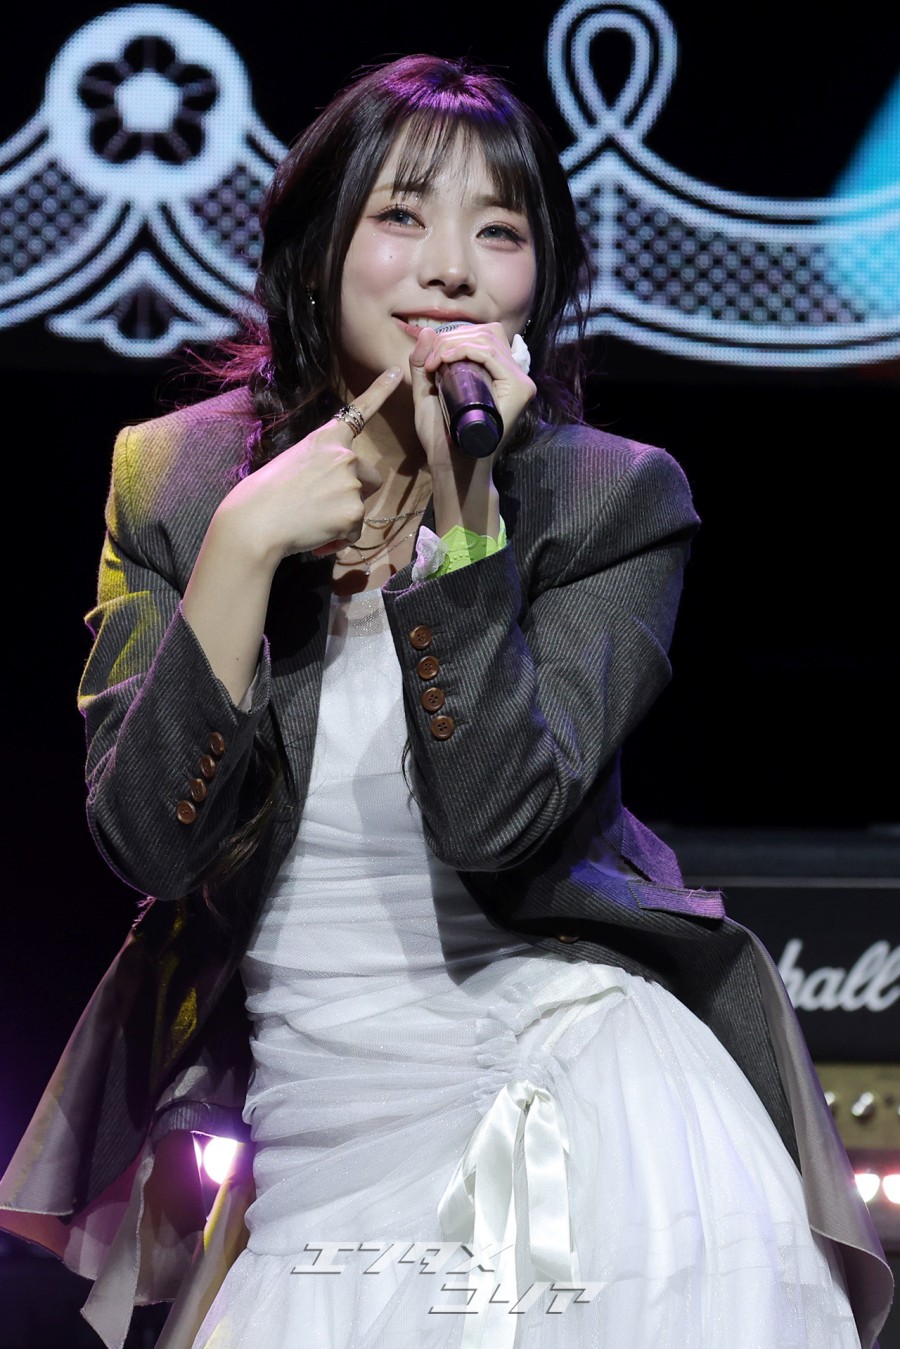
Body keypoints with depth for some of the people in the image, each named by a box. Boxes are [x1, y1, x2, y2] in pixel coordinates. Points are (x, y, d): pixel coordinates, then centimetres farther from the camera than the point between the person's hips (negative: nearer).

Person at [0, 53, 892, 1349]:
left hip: (576, 1099, -2)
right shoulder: (173, 480, 1)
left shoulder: (615, 498, -5)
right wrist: (246, 546, -18)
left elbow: (500, 821, -18)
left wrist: (463, 503, -23)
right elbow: (144, 840, -9)